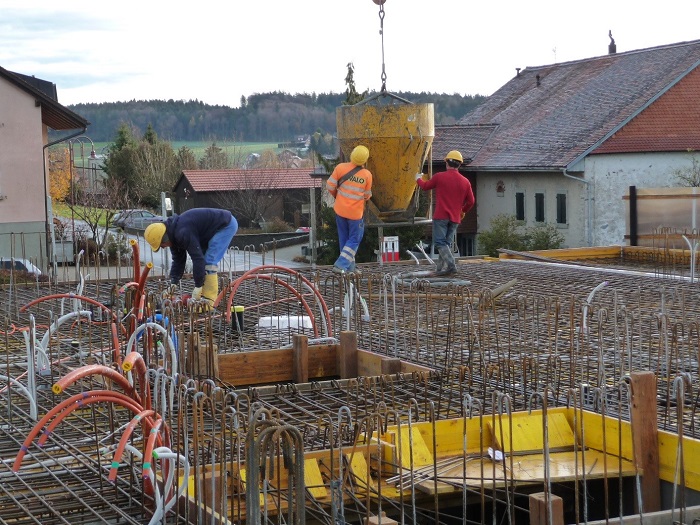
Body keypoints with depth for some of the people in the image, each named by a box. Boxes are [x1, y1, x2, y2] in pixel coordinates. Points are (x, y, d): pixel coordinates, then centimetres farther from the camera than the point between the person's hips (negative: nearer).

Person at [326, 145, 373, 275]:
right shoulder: (367, 175, -13)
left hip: (340, 209, 3)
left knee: (344, 238, 16)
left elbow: (330, 186, -5)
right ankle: (341, 265, -1)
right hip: (355, 212, -3)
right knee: (354, 239, 11)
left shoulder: (340, 167, -12)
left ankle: (349, 267, 21)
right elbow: (367, 195, -2)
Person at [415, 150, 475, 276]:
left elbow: (425, 186, 12)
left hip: (441, 216, -4)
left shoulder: (439, 177, -6)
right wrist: (463, 211, 30)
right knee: (447, 243, 10)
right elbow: (471, 201, 10)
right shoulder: (465, 181, 5)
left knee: (440, 242, -5)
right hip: (455, 218, 4)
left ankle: (450, 264, -23)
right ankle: (441, 269, 6)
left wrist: (418, 179, 34)